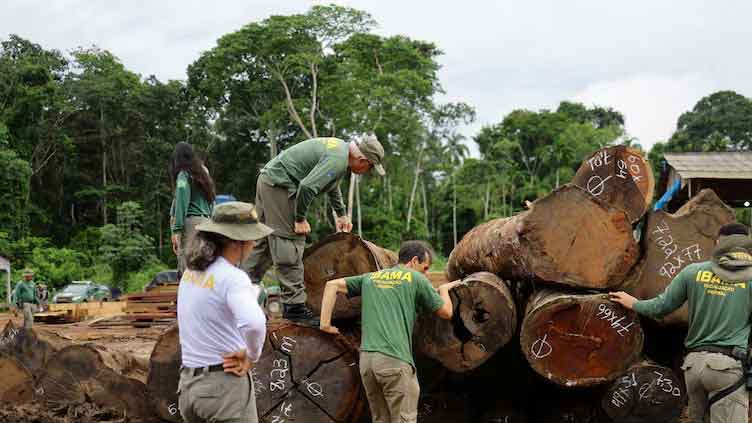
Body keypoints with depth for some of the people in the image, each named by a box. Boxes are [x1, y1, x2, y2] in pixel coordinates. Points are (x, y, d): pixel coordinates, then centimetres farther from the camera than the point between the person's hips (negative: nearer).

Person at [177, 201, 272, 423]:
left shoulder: (191, 271, 7)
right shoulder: (232, 278, -19)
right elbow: (254, 323, -36)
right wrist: (252, 356, -17)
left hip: (189, 383, 8)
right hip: (225, 383, -8)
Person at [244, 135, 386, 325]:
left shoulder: (341, 148, 13)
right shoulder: (338, 160, -20)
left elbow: (332, 185, 31)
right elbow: (307, 186, -28)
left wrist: (341, 214, 38)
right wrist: (300, 219, -16)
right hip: (279, 185, -11)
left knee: (265, 242, 15)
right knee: (290, 245, -9)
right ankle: (294, 306, -8)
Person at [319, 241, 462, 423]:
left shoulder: (371, 277, 20)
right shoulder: (416, 279, 6)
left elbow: (332, 285, 17)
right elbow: (446, 312, 13)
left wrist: (325, 322, 12)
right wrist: (443, 289, 32)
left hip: (366, 358, 6)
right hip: (395, 360, -6)